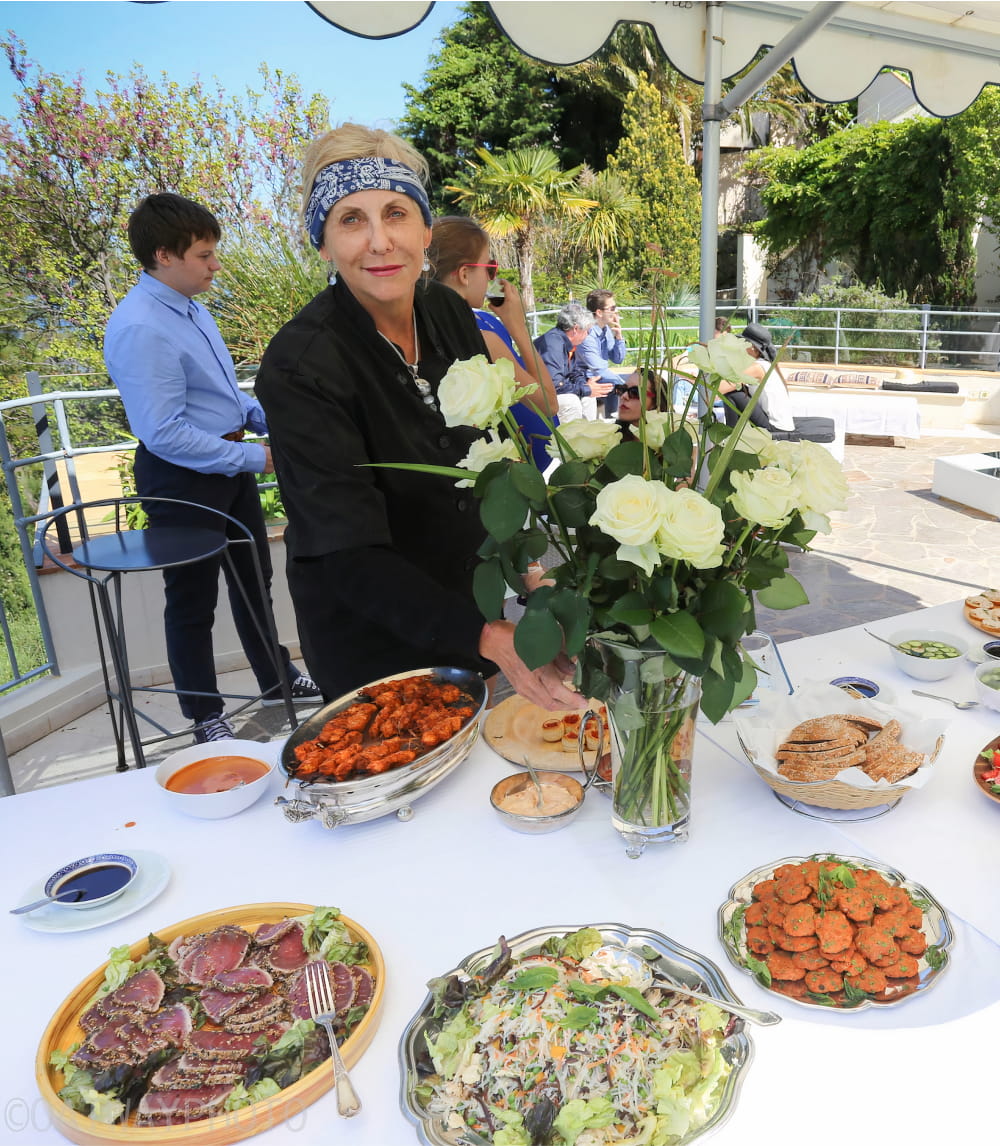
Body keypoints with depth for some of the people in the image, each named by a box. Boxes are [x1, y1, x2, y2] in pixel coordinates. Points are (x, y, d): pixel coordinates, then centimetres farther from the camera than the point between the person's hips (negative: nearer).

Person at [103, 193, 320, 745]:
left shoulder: (189, 306, 5)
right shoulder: (139, 328, -24)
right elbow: (165, 435, -27)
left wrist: (268, 420, 1)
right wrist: (255, 458, -22)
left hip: (230, 462, 9)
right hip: (182, 478, -9)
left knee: (254, 577, 22)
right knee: (193, 600, 8)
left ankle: (275, 678, 43)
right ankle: (205, 718, 27)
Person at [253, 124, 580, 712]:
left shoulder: (449, 311, -8)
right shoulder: (301, 364, -27)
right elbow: (351, 554, -31)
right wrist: (490, 637, -41)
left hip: (471, 595, 6)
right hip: (373, 633, -5)